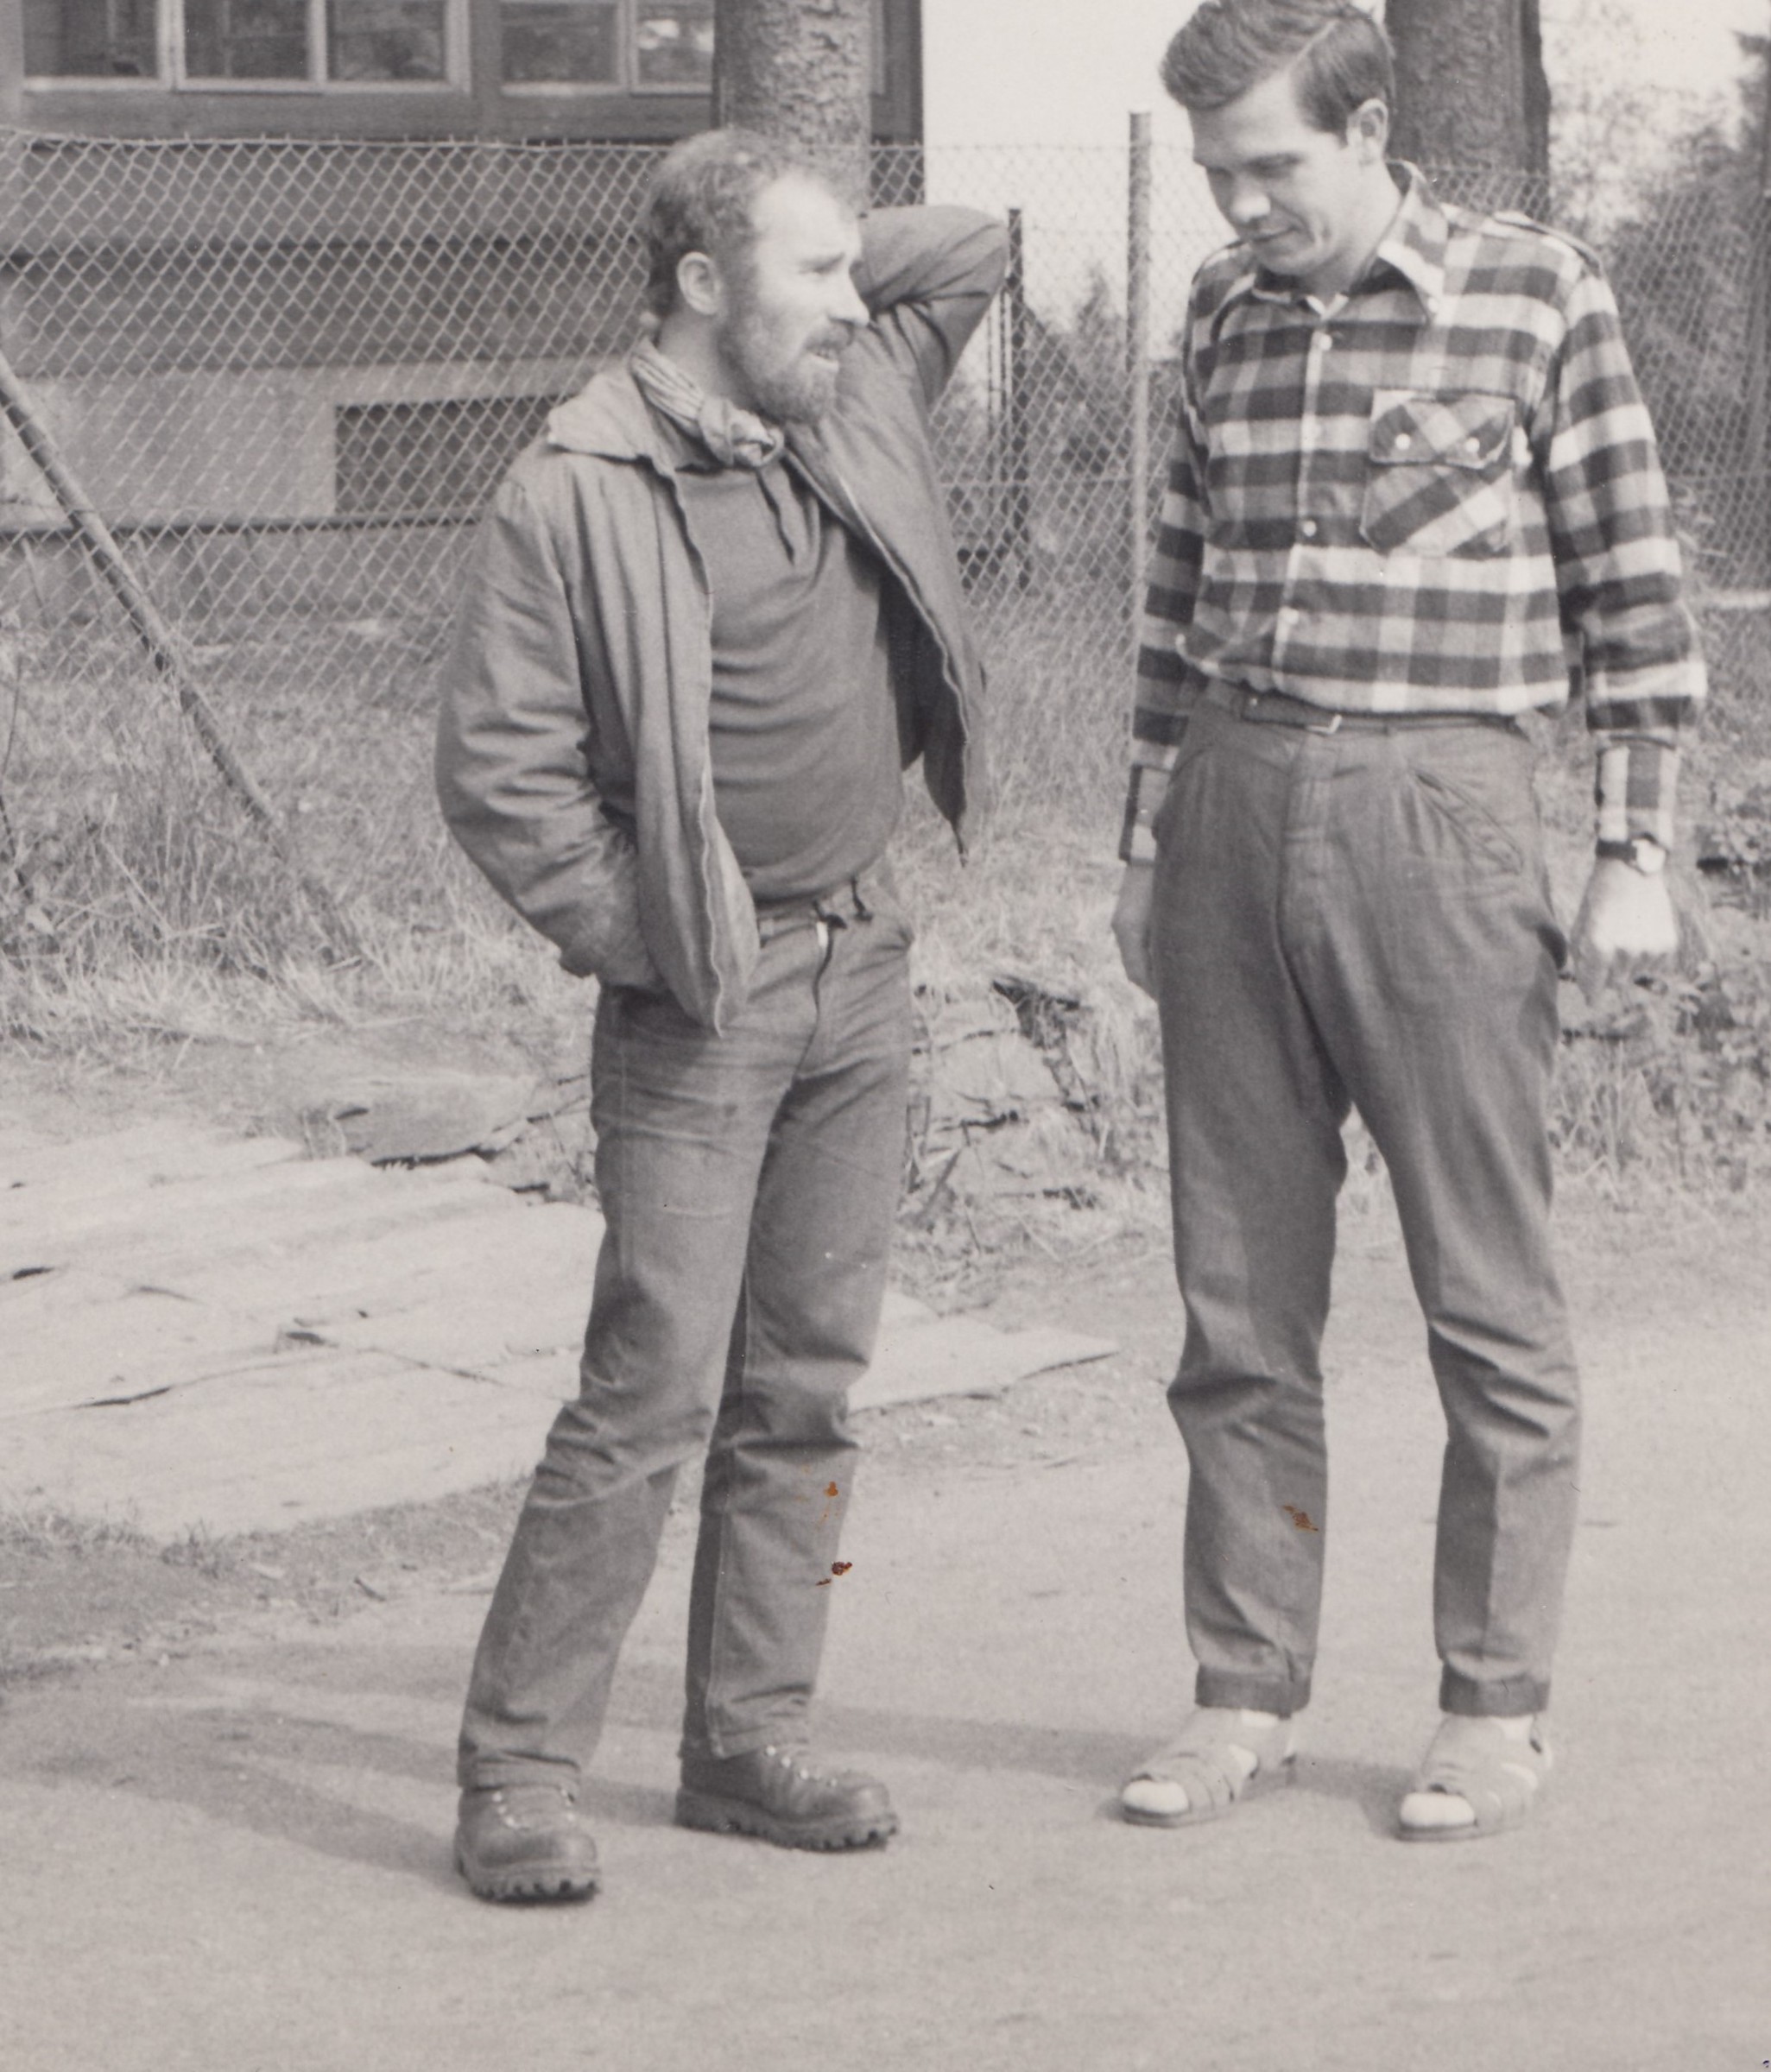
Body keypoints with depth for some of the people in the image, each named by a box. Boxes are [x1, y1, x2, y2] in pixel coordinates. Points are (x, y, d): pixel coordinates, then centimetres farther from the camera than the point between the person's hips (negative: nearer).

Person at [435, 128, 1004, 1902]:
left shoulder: (859, 397, 6)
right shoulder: (575, 492, -14)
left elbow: (975, 248, 23)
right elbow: (495, 768, -13)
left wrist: (831, 281, 10)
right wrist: (645, 936, -11)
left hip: (861, 966, 7)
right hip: (699, 1002, -7)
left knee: (807, 1376, 10)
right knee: (654, 1387, -9)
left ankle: (750, 1741, 17)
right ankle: (518, 1769, -3)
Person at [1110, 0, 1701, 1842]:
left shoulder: (1537, 295, -3)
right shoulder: (1222, 319, 11)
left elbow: (1630, 587, -1)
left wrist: (1634, 850, -5)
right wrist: (1146, 844, 17)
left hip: (1433, 807, -5)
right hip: (1233, 808, 5)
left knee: (1486, 1296, 1)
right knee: (1238, 1295, 7)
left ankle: (1496, 1711, 11)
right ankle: (1247, 1697, 16)